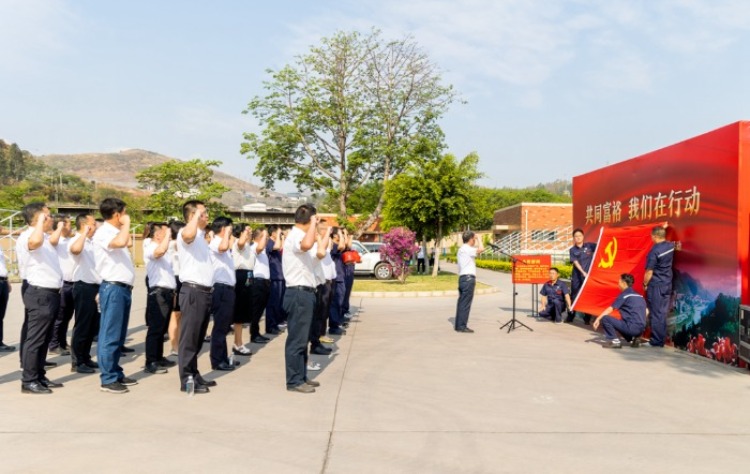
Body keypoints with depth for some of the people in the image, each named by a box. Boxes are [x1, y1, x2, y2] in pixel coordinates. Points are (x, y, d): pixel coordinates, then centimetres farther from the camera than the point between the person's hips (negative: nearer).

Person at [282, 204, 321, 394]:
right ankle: (294, 381, 3)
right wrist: (313, 223, -27)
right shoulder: (295, 236, -16)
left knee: (302, 338, 15)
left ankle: (301, 376, 24)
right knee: (297, 339, -4)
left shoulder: (298, 236, 18)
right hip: (299, 293, -11)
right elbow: (306, 245, -41)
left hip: (303, 293, 11)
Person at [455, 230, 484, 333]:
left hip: (463, 278, 10)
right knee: (465, 303, -7)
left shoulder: (461, 249, 20)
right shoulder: (466, 249, -12)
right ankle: (462, 326, -5)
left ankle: (458, 325, 17)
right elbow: (481, 249, -24)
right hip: (468, 278, -10)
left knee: (462, 302, 12)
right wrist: (479, 239, -7)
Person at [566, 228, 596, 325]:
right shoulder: (572, 250, 2)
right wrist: (583, 272, -17)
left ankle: (587, 318, 9)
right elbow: (575, 263, -7)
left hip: (589, 275, 0)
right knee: (574, 296, 6)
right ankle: (570, 316, 17)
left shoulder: (589, 246, 3)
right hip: (577, 276, 0)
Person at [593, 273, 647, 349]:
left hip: (631, 327, -8)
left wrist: (598, 319, 6)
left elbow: (610, 309, -1)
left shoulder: (624, 295, -3)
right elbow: (646, 312, 24)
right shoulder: (639, 296, 17)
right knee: (621, 322, 34)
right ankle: (634, 338, 14)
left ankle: (615, 341, -8)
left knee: (604, 318, -6)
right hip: (641, 329, 8)